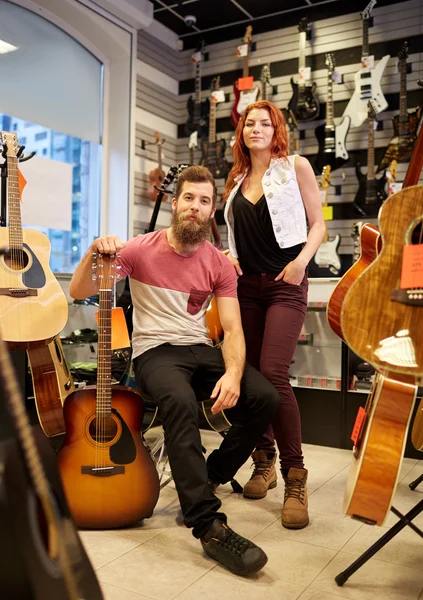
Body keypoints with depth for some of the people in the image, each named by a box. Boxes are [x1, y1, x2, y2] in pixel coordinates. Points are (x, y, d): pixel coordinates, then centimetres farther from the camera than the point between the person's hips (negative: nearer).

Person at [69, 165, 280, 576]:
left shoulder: (218, 265, 3)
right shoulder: (141, 250, -4)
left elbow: (232, 329, -3)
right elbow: (78, 292, -7)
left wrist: (233, 373, -23)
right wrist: (94, 253, -27)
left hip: (201, 351, 4)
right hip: (155, 352, -4)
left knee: (265, 398, -19)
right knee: (181, 402, -38)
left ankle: (205, 480, 2)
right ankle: (209, 525, -31)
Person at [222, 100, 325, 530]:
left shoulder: (295, 167, 3)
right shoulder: (236, 180, 16)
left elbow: (317, 223, 1)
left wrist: (302, 260, -14)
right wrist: (228, 254, 1)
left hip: (285, 284, -5)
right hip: (245, 284, 5)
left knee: (273, 374, -17)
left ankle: (295, 478, -5)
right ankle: (264, 461, 21)